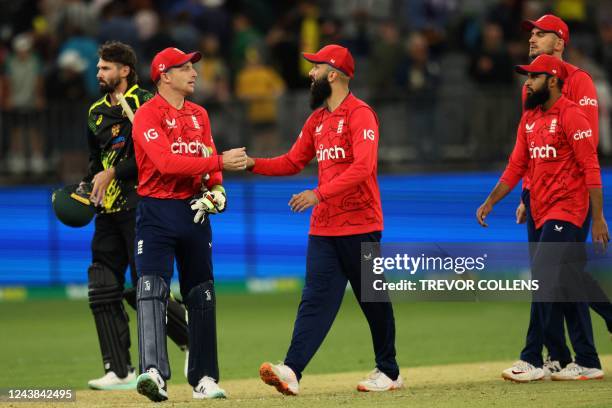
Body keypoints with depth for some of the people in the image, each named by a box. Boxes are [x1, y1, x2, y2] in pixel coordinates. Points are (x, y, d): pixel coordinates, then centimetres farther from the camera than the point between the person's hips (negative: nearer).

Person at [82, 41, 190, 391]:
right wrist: (86, 189, 9)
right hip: (109, 211, 8)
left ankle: (192, 338, 12)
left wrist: (114, 172, -15)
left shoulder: (145, 104, -5)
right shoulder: (96, 112, 19)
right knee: (103, 290, 1)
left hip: (140, 207, -8)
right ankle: (120, 371, 4)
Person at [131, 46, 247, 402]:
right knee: (152, 291, -19)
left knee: (201, 296, 10)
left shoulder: (200, 115, 13)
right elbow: (166, 161, -24)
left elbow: (210, 163, 14)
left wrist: (215, 188, -8)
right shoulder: (148, 115, -10)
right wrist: (220, 162, -26)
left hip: (194, 212, 7)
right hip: (157, 213, -7)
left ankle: (204, 379, 17)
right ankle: (154, 372, -30)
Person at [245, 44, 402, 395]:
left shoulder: (360, 114, -11)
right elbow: (293, 162, 19)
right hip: (323, 228, 7)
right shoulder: (317, 119, 15)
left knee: (374, 300, 5)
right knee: (316, 299, -4)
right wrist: (254, 164, 4)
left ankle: (389, 372, 18)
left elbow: (362, 166, -23)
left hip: (360, 225, -7)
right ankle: (292, 371, -17)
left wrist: (320, 193, -29)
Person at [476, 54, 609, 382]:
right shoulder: (529, 118, 15)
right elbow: (516, 166, 18)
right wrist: (490, 202, 11)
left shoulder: (570, 115, -11)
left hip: (566, 211, -9)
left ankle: (532, 361, -13)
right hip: (542, 214, 9)